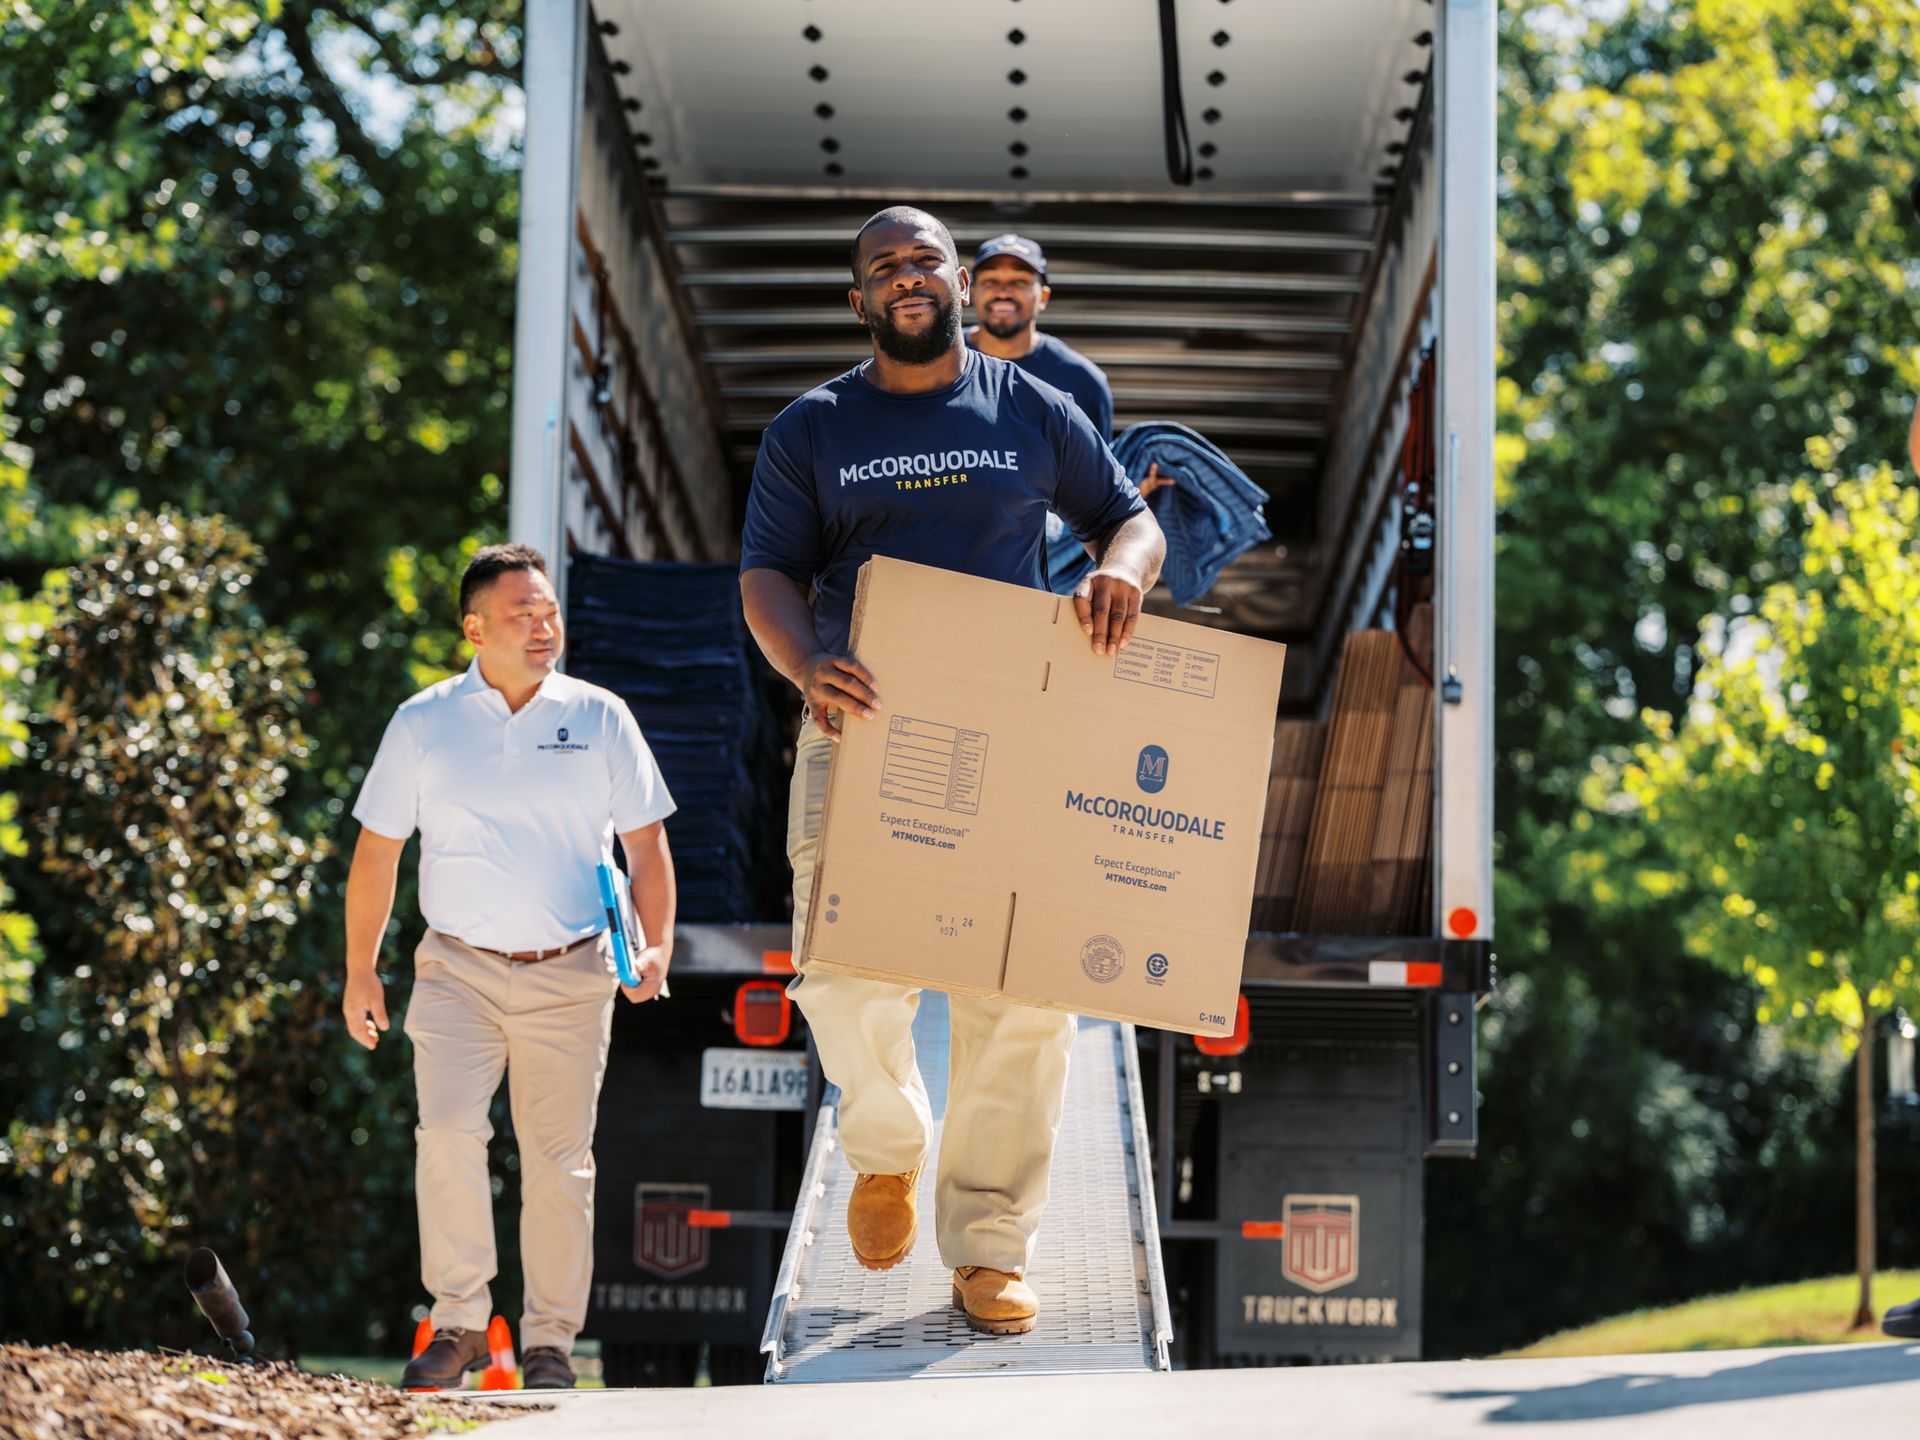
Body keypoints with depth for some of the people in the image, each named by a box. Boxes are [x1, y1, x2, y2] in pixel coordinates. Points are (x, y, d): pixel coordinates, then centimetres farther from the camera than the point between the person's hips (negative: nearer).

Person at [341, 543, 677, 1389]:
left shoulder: (600, 718, 5)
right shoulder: (422, 724, 4)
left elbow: (645, 841, 7)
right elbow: (377, 850, 10)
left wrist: (657, 945, -6)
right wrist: (360, 970, 9)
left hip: (570, 977, 1)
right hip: (459, 970, -1)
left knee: (560, 1160, 2)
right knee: (448, 1129, -19)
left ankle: (550, 1342, 11)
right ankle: (459, 1320, -9)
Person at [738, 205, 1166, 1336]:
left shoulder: (1033, 413, 12)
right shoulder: (811, 430, 11)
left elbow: (1132, 518, 16)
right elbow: (768, 576, 3)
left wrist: (1123, 570, -10)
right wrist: (808, 665, -19)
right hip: (862, 728, 0)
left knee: (1024, 990, -7)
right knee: (846, 976, -14)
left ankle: (991, 1244, 4)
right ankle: (889, 1146, 18)